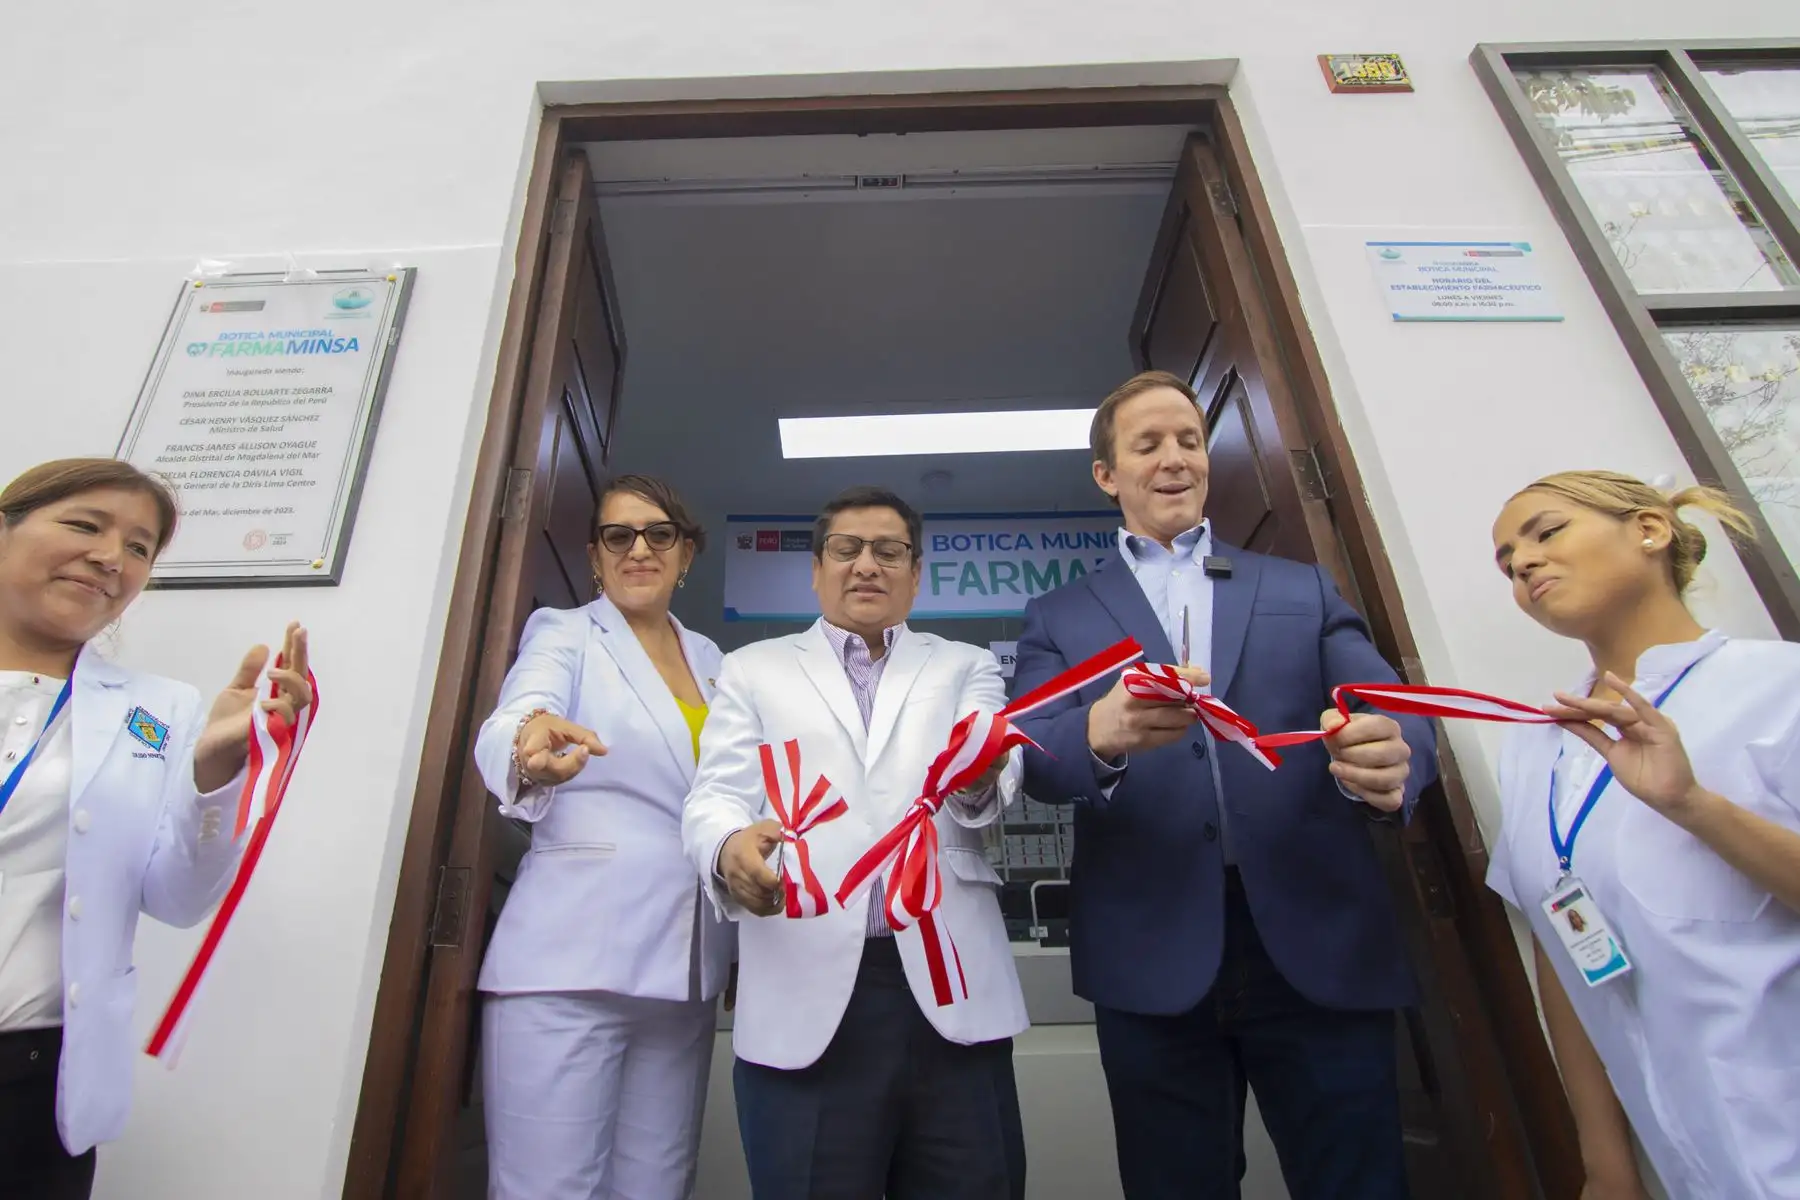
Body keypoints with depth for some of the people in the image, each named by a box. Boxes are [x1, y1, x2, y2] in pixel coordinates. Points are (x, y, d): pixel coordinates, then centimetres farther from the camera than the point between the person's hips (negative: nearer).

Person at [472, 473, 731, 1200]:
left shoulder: (708, 658, 15)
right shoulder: (563, 634, 2)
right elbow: (509, 723, -20)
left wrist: (741, 945, 14)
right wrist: (531, 748, -44)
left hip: (685, 969, 5)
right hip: (571, 964, -4)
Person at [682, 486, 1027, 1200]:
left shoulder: (965, 667, 15)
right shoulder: (755, 670, 15)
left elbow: (994, 773, -3)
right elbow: (716, 798, 3)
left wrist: (978, 776, -28)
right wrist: (730, 849, -20)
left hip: (950, 984, 1)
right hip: (806, 990, 0)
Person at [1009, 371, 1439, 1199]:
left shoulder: (1305, 591, 14)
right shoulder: (1059, 618, 10)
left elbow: (1397, 713, 1)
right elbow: (1032, 755, -5)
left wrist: (1390, 761, -24)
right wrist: (1103, 732, -29)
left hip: (1320, 944, 1)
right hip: (1154, 958, 0)